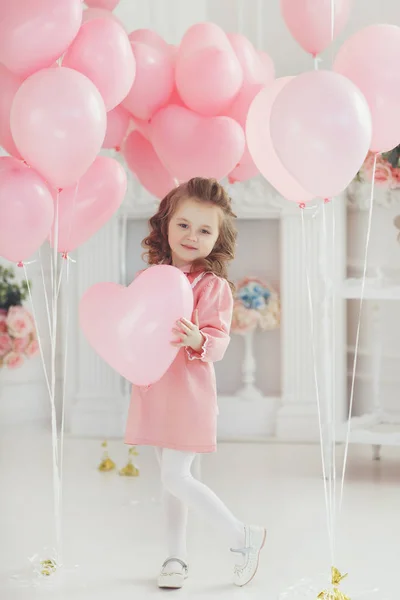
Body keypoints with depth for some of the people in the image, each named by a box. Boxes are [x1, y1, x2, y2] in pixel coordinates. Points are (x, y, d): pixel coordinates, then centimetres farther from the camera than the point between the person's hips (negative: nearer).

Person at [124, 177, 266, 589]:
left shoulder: (213, 286, -11)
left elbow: (219, 340, -18)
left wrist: (198, 340, -38)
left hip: (189, 393, -6)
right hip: (154, 392, 6)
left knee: (176, 478, -9)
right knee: (169, 478, 13)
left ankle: (243, 537, 7)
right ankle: (176, 556, 25)